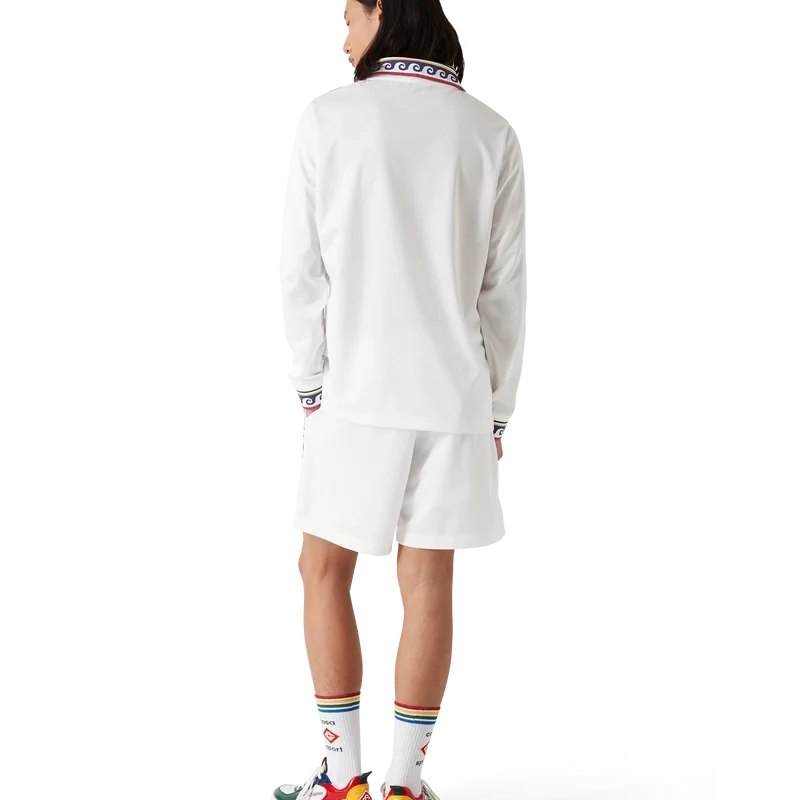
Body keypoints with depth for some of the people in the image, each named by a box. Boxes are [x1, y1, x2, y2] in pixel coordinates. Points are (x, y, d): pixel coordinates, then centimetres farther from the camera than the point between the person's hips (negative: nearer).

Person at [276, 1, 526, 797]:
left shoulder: (329, 116, -6)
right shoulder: (490, 131, 2)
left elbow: (301, 269, -7)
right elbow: (505, 286, 2)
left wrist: (309, 382, 3)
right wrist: (497, 409, 9)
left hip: (357, 387, -2)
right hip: (454, 390, 2)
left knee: (324, 571, 10)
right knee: (428, 580, 5)